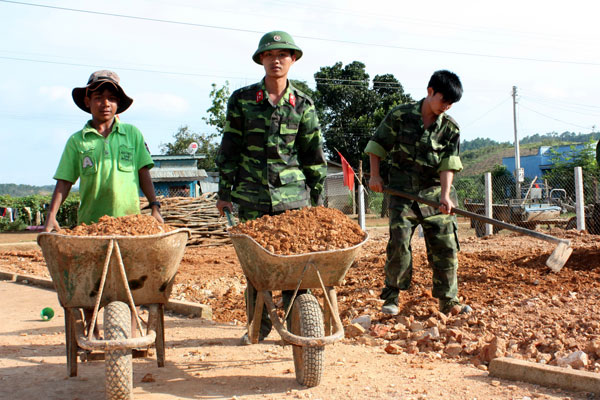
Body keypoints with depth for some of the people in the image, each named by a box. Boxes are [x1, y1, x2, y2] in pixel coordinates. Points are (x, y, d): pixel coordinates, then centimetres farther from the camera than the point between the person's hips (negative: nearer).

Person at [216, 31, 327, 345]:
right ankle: (258, 324, 19)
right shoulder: (242, 100, 3)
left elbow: (314, 154, 9)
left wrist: (317, 199, 9)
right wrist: (224, 192, 4)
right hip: (252, 195, 0)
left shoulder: (302, 104, 5)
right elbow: (229, 149, 6)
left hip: (293, 195, 0)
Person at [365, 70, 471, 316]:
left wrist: (445, 194, -18)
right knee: (399, 241, -11)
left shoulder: (451, 128, 2)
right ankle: (391, 296, 5)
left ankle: (448, 301, 14)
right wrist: (375, 175, -2)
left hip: (435, 193, 3)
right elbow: (377, 144, 6)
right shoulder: (400, 115, -3)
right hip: (403, 192, -2)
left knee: (445, 246, 2)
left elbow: (448, 164, -5)